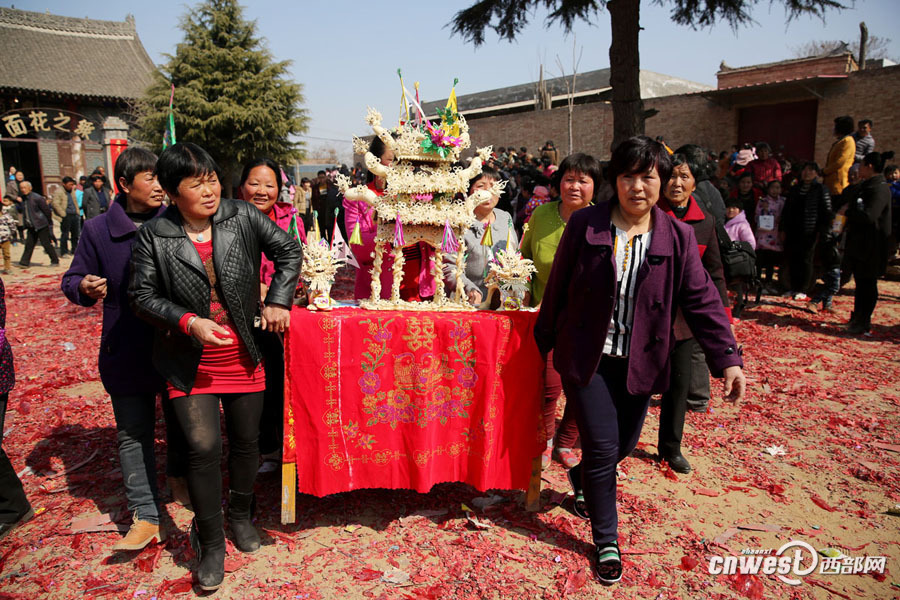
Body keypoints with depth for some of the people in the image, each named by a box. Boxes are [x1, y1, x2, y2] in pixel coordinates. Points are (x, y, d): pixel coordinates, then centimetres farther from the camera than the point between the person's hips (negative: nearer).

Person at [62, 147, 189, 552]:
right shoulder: (98, 230, -3)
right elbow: (72, 280, 2)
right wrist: (85, 288, -20)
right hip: (127, 353, 0)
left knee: (180, 419, 17)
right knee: (134, 434, 6)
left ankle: (178, 477, 44)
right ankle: (146, 515, 17)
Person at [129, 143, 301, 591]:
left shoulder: (242, 217, -6)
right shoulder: (154, 236, -8)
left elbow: (289, 251, 3)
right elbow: (142, 296, -5)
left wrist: (277, 301, -6)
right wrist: (188, 322, -19)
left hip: (243, 355, 2)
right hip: (191, 361, -2)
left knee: (246, 441, 14)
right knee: (203, 449, -5)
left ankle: (240, 516, 40)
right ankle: (211, 545, 17)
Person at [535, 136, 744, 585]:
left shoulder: (677, 236, -3)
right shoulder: (584, 225, -7)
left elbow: (701, 299, -4)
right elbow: (558, 287, 0)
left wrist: (728, 357, -13)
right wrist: (543, 340, 6)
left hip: (638, 361, 3)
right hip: (587, 357, -2)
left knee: (625, 443, 15)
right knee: (603, 446, -3)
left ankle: (581, 478, 50)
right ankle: (605, 542, 18)